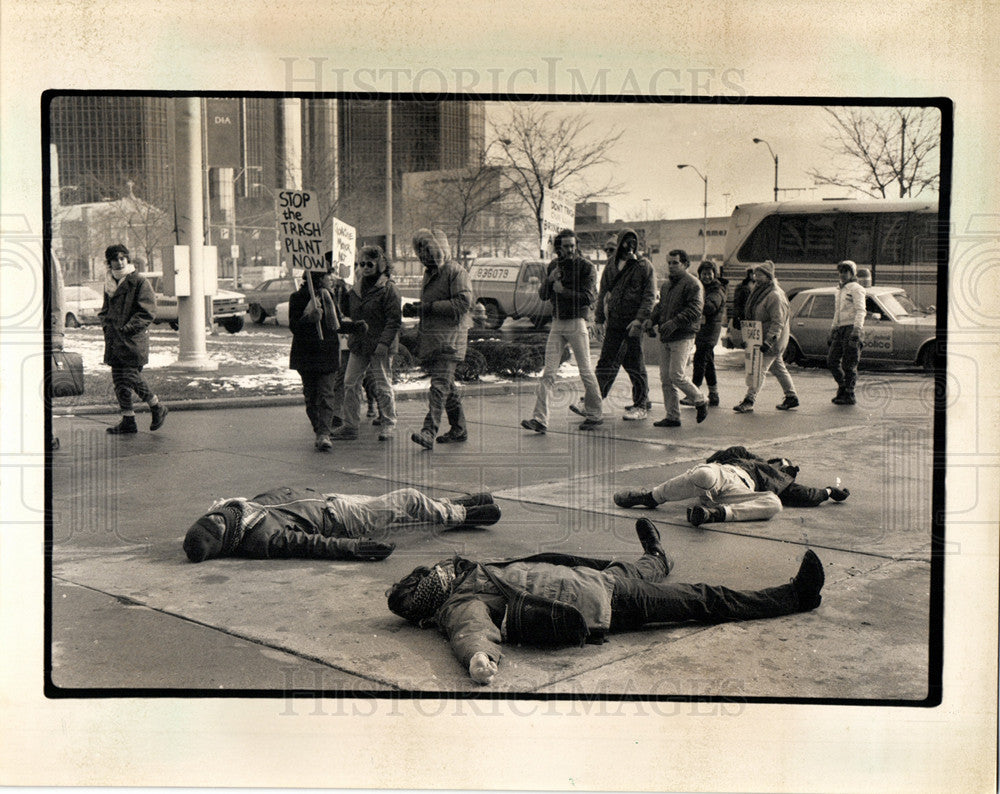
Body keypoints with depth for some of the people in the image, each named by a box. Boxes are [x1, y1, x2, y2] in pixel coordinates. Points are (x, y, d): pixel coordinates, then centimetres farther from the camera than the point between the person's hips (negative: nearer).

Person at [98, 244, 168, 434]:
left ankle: (157, 407, 9)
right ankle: (128, 420, 12)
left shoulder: (139, 281, -5)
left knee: (131, 376, -12)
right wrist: (106, 324, 8)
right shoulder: (109, 282, 15)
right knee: (119, 379, 5)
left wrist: (127, 329, -15)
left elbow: (148, 312, -10)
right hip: (114, 339, 7)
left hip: (134, 339, -7)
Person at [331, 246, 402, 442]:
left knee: (383, 385, 1)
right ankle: (350, 425, 11)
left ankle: (387, 424, 14)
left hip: (379, 346, -6)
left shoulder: (388, 288, -8)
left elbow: (395, 319, -12)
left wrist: (384, 342, -17)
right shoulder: (355, 288, 12)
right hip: (358, 344, 6)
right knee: (350, 383, 4)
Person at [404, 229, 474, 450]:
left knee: (440, 384, -16)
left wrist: (430, 306, -18)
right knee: (447, 385, 13)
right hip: (430, 336, 9)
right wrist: (414, 308, 8)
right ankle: (459, 429, 23)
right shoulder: (429, 273, 21)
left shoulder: (456, 272, -6)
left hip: (449, 337, -9)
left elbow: (463, 303, -17)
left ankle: (429, 431, -25)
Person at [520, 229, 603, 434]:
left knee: (586, 371, 2)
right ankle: (540, 419, -6)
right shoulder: (553, 265, 12)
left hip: (576, 323, -5)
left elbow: (588, 297, -15)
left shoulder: (586, 267, -6)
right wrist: (549, 280, -8)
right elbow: (543, 295, 10)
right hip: (557, 324, 5)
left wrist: (563, 290, -18)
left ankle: (594, 415, 16)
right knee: (548, 372, -3)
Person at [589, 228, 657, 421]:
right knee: (606, 362, 5)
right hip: (614, 322, 4)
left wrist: (639, 320, -15)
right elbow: (603, 292, 16)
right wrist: (599, 318, 10)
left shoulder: (644, 265, -2)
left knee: (635, 364, 0)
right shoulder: (611, 264, 11)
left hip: (634, 323, -4)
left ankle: (641, 406, 10)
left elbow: (649, 295, -6)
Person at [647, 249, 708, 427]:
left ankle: (701, 402, 10)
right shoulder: (666, 285, 20)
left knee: (677, 375, -13)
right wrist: (652, 319, 8)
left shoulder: (692, 284, -7)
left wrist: (675, 322, -24)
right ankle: (672, 416, 9)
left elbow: (695, 310, -16)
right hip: (665, 338, 8)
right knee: (665, 378, 4)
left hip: (683, 337, -8)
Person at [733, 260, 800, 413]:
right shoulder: (760, 291, 12)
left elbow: (778, 322, -23)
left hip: (773, 340, -10)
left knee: (759, 369, -13)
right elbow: (754, 317, 20)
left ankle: (749, 401, -15)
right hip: (761, 337, 10)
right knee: (778, 367, 17)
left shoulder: (775, 295, -18)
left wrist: (768, 342, -28)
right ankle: (791, 397, 27)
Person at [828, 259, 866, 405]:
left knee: (849, 364, -6)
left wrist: (856, 330, -24)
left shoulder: (856, 289, -6)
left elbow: (860, 311, -14)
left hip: (851, 328, -8)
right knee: (832, 361, 5)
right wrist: (832, 331, 25)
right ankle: (842, 386, 21)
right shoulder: (840, 290, 21)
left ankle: (849, 396, 0)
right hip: (840, 329, 8)